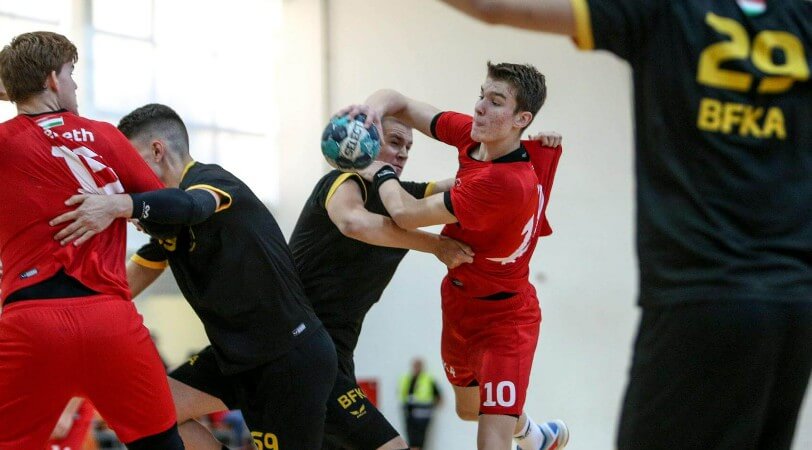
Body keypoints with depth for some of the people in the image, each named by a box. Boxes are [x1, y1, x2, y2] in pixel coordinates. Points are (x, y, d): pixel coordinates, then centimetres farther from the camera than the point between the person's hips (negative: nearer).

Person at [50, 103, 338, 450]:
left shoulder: (212, 180, -16)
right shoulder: (167, 216, 11)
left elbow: (191, 206, -41)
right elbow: (125, 285, 15)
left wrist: (118, 205, -57)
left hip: (293, 358, -9)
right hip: (239, 355, 9)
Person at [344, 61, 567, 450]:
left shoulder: (505, 183, -36)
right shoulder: (471, 134, -13)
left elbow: (406, 214, -33)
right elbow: (401, 104, -4)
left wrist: (380, 173, -15)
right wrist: (374, 107, -27)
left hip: (503, 319, -9)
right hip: (460, 309, 9)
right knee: (468, 408, 30)